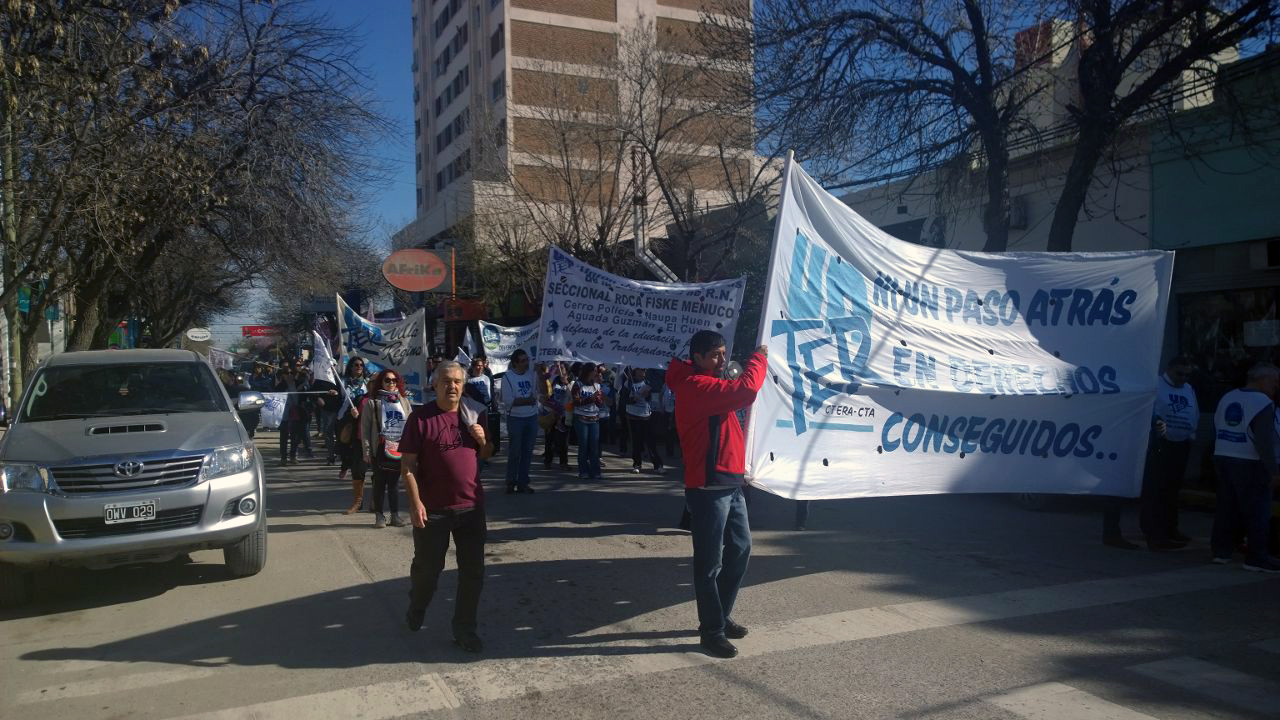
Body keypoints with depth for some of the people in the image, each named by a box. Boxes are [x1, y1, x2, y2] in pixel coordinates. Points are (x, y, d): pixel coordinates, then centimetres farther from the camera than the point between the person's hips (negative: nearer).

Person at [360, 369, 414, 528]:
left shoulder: (404, 401, 11)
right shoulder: (372, 402, 1)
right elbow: (365, 428, -2)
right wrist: (367, 451, -8)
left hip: (400, 448, 3)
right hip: (380, 449, -2)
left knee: (394, 482, 9)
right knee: (380, 483, 4)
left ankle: (395, 515, 15)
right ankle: (379, 515, 13)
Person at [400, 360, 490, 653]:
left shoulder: (474, 415, 6)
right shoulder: (421, 417, -8)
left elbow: (487, 457, 16)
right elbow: (407, 464, -9)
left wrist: (483, 440, -7)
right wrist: (415, 503, -16)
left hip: (471, 506, 4)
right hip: (433, 509, -4)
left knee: (473, 572, 7)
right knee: (428, 568, 12)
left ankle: (464, 629, 22)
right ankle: (416, 610, 41)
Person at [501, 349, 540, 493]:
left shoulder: (532, 373, 7)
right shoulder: (508, 377, -7)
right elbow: (508, 401, -12)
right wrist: (528, 400, -8)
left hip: (532, 418, 4)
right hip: (515, 419, -4)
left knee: (527, 452, 6)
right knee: (514, 452, 1)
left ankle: (523, 483, 14)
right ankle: (511, 483, 11)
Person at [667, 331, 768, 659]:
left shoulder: (711, 385, 17)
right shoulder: (694, 386, -17)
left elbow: (741, 396, 21)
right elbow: (745, 389, -26)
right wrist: (759, 358, -12)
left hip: (731, 484, 10)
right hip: (709, 489, -10)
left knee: (740, 550, 17)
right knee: (709, 563, -1)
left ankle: (721, 617, 31)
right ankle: (712, 631, 10)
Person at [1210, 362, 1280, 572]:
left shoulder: (1227, 397, 11)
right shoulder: (1263, 403, -13)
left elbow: (1216, 431, 14)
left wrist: (1222, 454, 18)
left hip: (1222, 458, 8)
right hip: (1249, 463, -8)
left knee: (1225, 507, 12)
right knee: (1257, 510, -1)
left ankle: (1221, 551, 15)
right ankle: (1256, 557, 0)